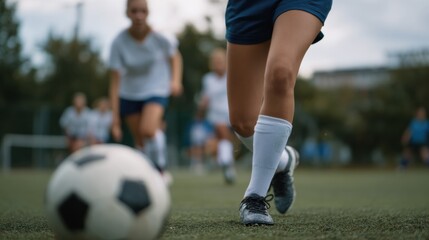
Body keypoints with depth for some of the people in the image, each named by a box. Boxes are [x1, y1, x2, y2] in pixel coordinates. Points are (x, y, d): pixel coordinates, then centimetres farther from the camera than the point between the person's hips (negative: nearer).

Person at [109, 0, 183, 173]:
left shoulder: (159, 38, -18)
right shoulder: (119, 43, -18)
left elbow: (175, 56, 5)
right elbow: (115, 81, -16)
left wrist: (176, 80, -12)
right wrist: (115, 116, -19)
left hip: (156, 90, -2)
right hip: (129, 95, 2)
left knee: (148, 130, -28)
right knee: (139, 141, 6)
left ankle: (160, 168, -5)